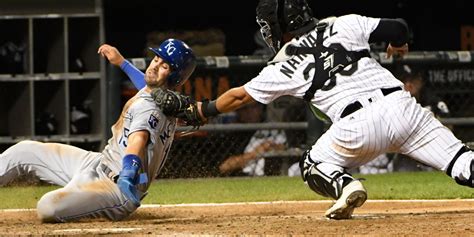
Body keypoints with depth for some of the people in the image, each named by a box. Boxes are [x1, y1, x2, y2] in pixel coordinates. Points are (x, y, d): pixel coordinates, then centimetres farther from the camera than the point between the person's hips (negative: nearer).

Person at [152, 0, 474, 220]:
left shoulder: (284, 66, 12)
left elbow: (240, 96, 24)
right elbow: (398, 29, 15)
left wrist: (202, 111, 40)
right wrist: (398, 46, 39)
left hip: (358, 127, -2)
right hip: (401, 104, 2)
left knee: (314, 166, 24)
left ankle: (345, 185, -7)